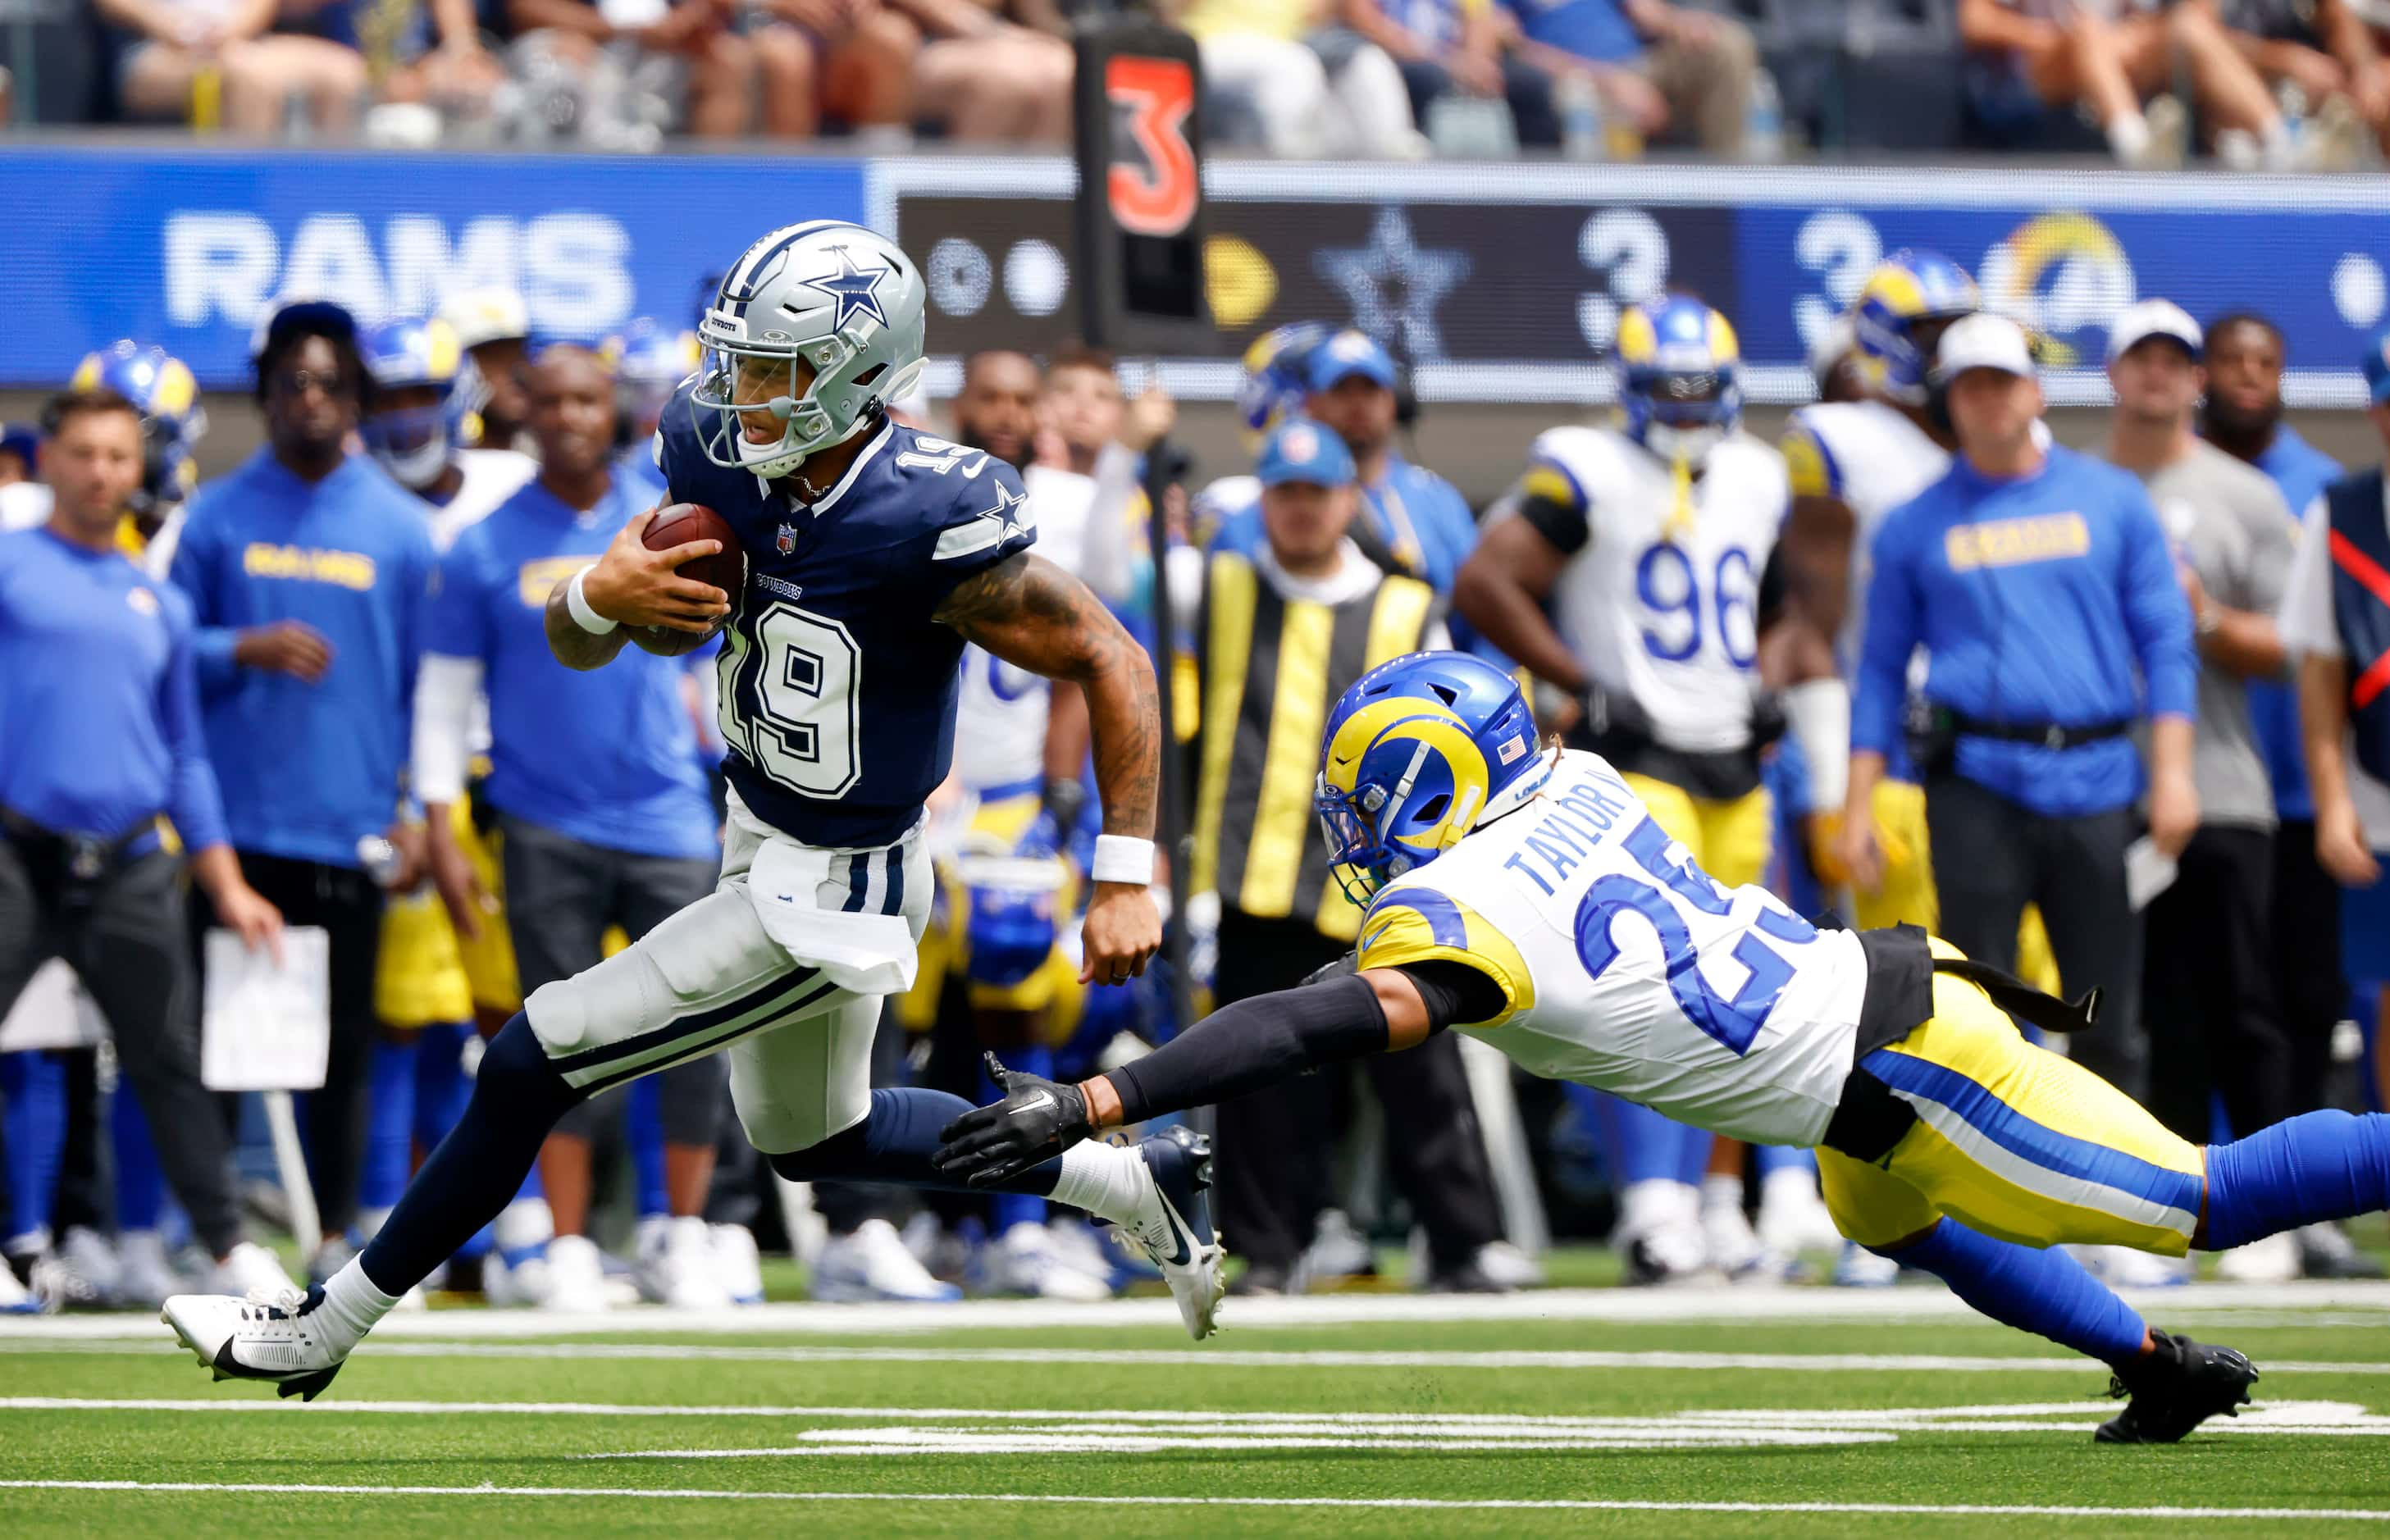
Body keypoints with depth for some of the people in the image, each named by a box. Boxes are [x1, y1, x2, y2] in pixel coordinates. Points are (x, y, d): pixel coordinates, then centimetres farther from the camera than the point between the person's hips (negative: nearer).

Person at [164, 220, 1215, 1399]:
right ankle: (1134, 1184, 39)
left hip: (827, 900, -9)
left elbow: (1114, 665, -21)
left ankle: (325, 1333, 10)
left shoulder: (930, 528, -29)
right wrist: (601, 597, -25)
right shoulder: (723, 467, -9)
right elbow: (573, 642, -1)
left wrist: (1126, 880, -22)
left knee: (531, 1069, -5)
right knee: (813, 1139, 29)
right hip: (767, 847, 9)